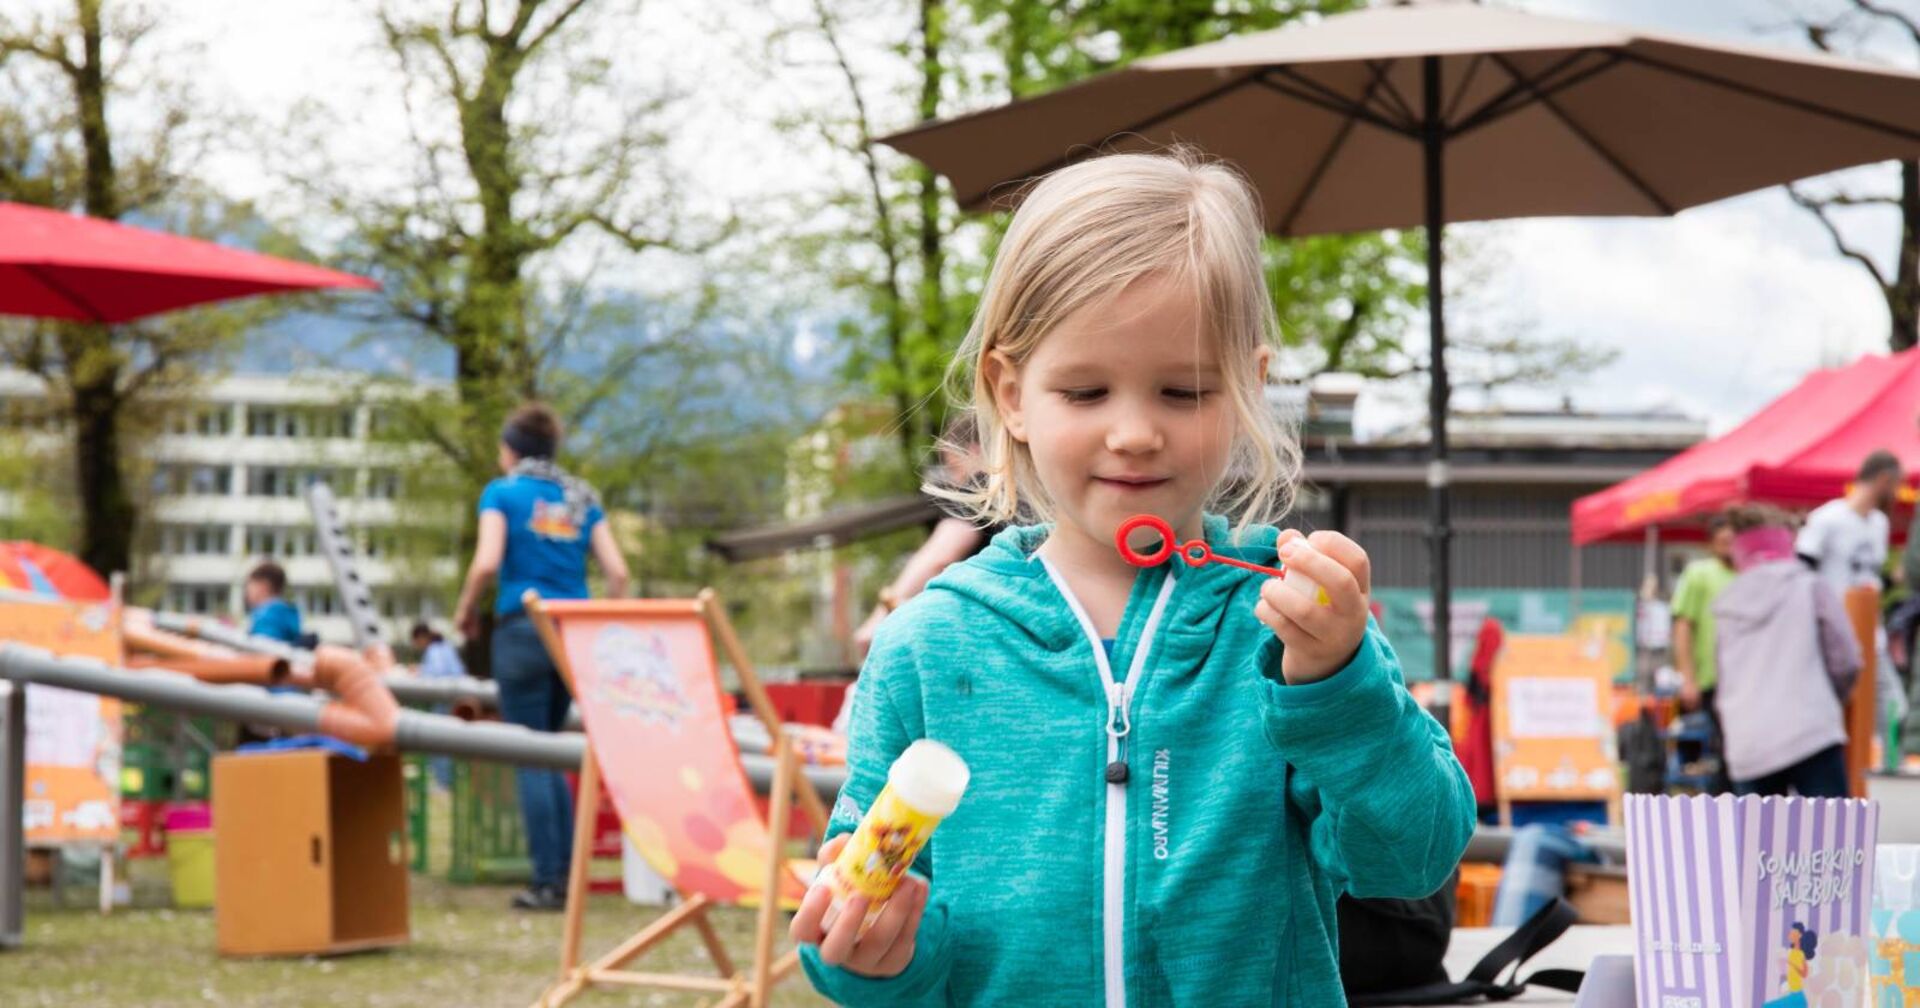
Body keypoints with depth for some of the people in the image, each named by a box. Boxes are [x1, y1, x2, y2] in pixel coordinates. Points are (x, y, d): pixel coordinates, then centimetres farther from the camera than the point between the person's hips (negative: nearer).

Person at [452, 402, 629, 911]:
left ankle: (549, 881, -4)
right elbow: (617, 571, 5)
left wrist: (465, 611, 1)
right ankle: (567, 869, 9)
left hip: (523, 626, -5)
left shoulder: (503, 492, 0)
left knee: (532, 758, -1)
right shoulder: (581, 498, 12)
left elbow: (487, 563, -14)